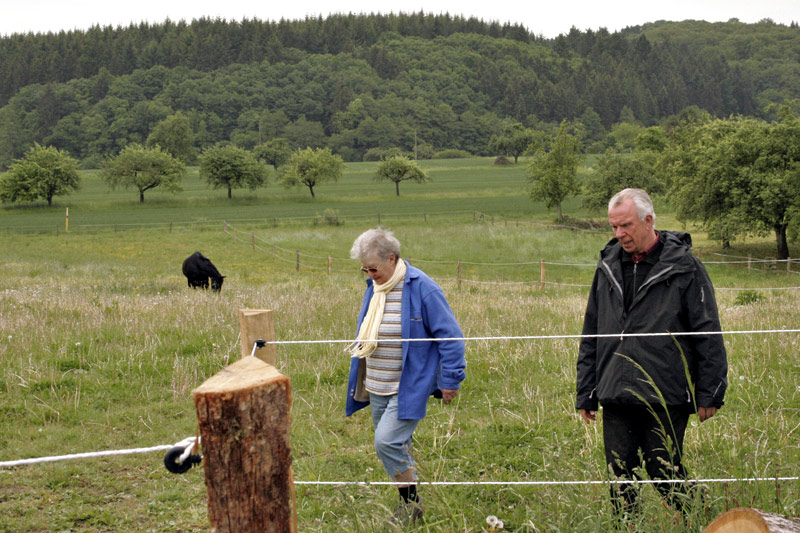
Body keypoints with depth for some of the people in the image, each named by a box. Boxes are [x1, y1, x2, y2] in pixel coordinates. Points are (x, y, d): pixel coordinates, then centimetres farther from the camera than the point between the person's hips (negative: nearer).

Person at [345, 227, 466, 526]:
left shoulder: (421, 288, -15)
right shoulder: (373, 287, 8)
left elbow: (450, 336, -12)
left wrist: (450, 380, -12)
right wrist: (360, 382, 24)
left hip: (408, 388, -7)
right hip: (377, 389, 7)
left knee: (387, 441, -17)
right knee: (395, 446, 11)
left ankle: (412, 503, -2)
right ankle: (408, 503, 25)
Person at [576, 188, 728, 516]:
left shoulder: (683, 267, -3)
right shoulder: (608, 266, 11)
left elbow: (708, 334, -2)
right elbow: (591, 336, 17)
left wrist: (710, 393, -5)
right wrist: (586, 393, 14)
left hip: (665, 399, -5)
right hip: (616, 397, 5)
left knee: (666, 477, -1)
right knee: (620, 480, 8)